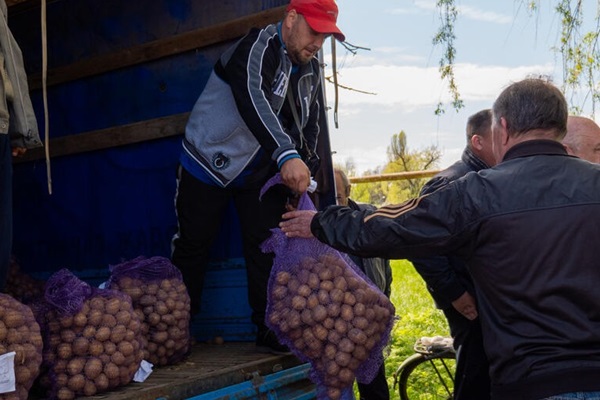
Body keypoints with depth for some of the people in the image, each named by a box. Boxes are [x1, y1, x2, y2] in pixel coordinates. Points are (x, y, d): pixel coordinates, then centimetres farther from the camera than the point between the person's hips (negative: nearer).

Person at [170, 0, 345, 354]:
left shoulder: (311, 70, 1)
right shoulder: (256, 47, -25)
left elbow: (309, 127, 5)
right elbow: (252, 98, -44)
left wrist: (303, 176, -11)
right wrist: (286, 155, -58)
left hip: (262, 171, 6)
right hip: (211, 162, -6)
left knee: (267, 248, 0)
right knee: (193, 247, 2)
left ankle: (272, 331, 8)